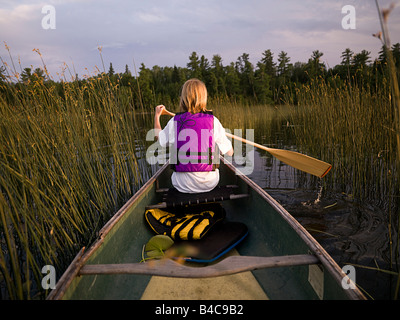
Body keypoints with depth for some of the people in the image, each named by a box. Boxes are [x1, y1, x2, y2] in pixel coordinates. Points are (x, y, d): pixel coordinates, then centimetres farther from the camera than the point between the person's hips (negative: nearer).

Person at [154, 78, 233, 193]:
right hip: (209, 183, 0)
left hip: (183, 185, 0)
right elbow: (230, 153, -4)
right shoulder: (213, 121, -9)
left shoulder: (174, 122, -7)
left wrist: (157, 116, 30)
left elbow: (159, 138, 14)